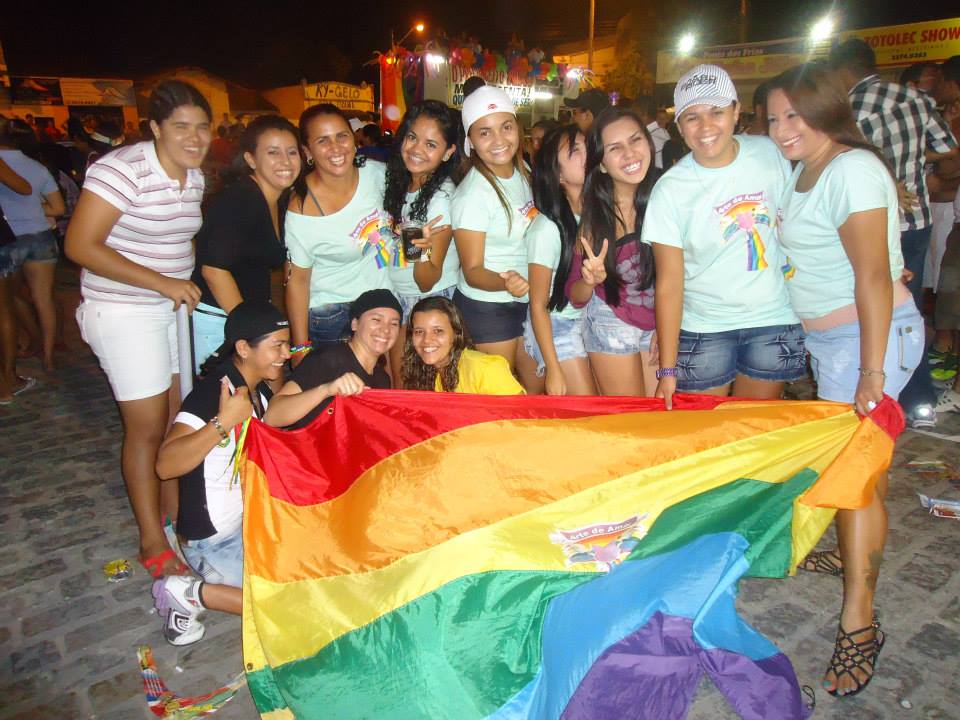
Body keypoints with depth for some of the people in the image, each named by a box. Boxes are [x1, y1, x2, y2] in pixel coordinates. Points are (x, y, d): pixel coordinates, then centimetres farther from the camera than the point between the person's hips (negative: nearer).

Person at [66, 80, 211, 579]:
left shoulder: (194, 175, 5)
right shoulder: (123, 169, -20)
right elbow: (80, 246, -22)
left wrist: (189, 279, 4)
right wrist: (163, 283, -24)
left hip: (173, 308, 7)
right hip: (124, 313, -7)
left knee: (178, 416, 13)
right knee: (147, 426, -2)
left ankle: (174, 513, 32)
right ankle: (153, 543, 14)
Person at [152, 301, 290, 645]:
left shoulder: (261, 390, 3)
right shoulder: (212, 391, -23)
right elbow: (165, 465, -33)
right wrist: (223, 423, -42)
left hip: (252, 522, 9)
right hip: (215, 540, -9)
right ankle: (191, 594, -3)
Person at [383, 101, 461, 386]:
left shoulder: (442, 197, -23)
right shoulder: (399, 181, -2)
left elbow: (427, 283, -23)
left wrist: (423, 249, -41)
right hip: (398, 297, 7)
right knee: (395, 383, 14)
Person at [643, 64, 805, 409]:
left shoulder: (767, 152, -3)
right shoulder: (670, 190, -13)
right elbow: (669, 283, -12)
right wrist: (667, 369, -15)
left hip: (773, 320, 3)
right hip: (703, 331, -2)